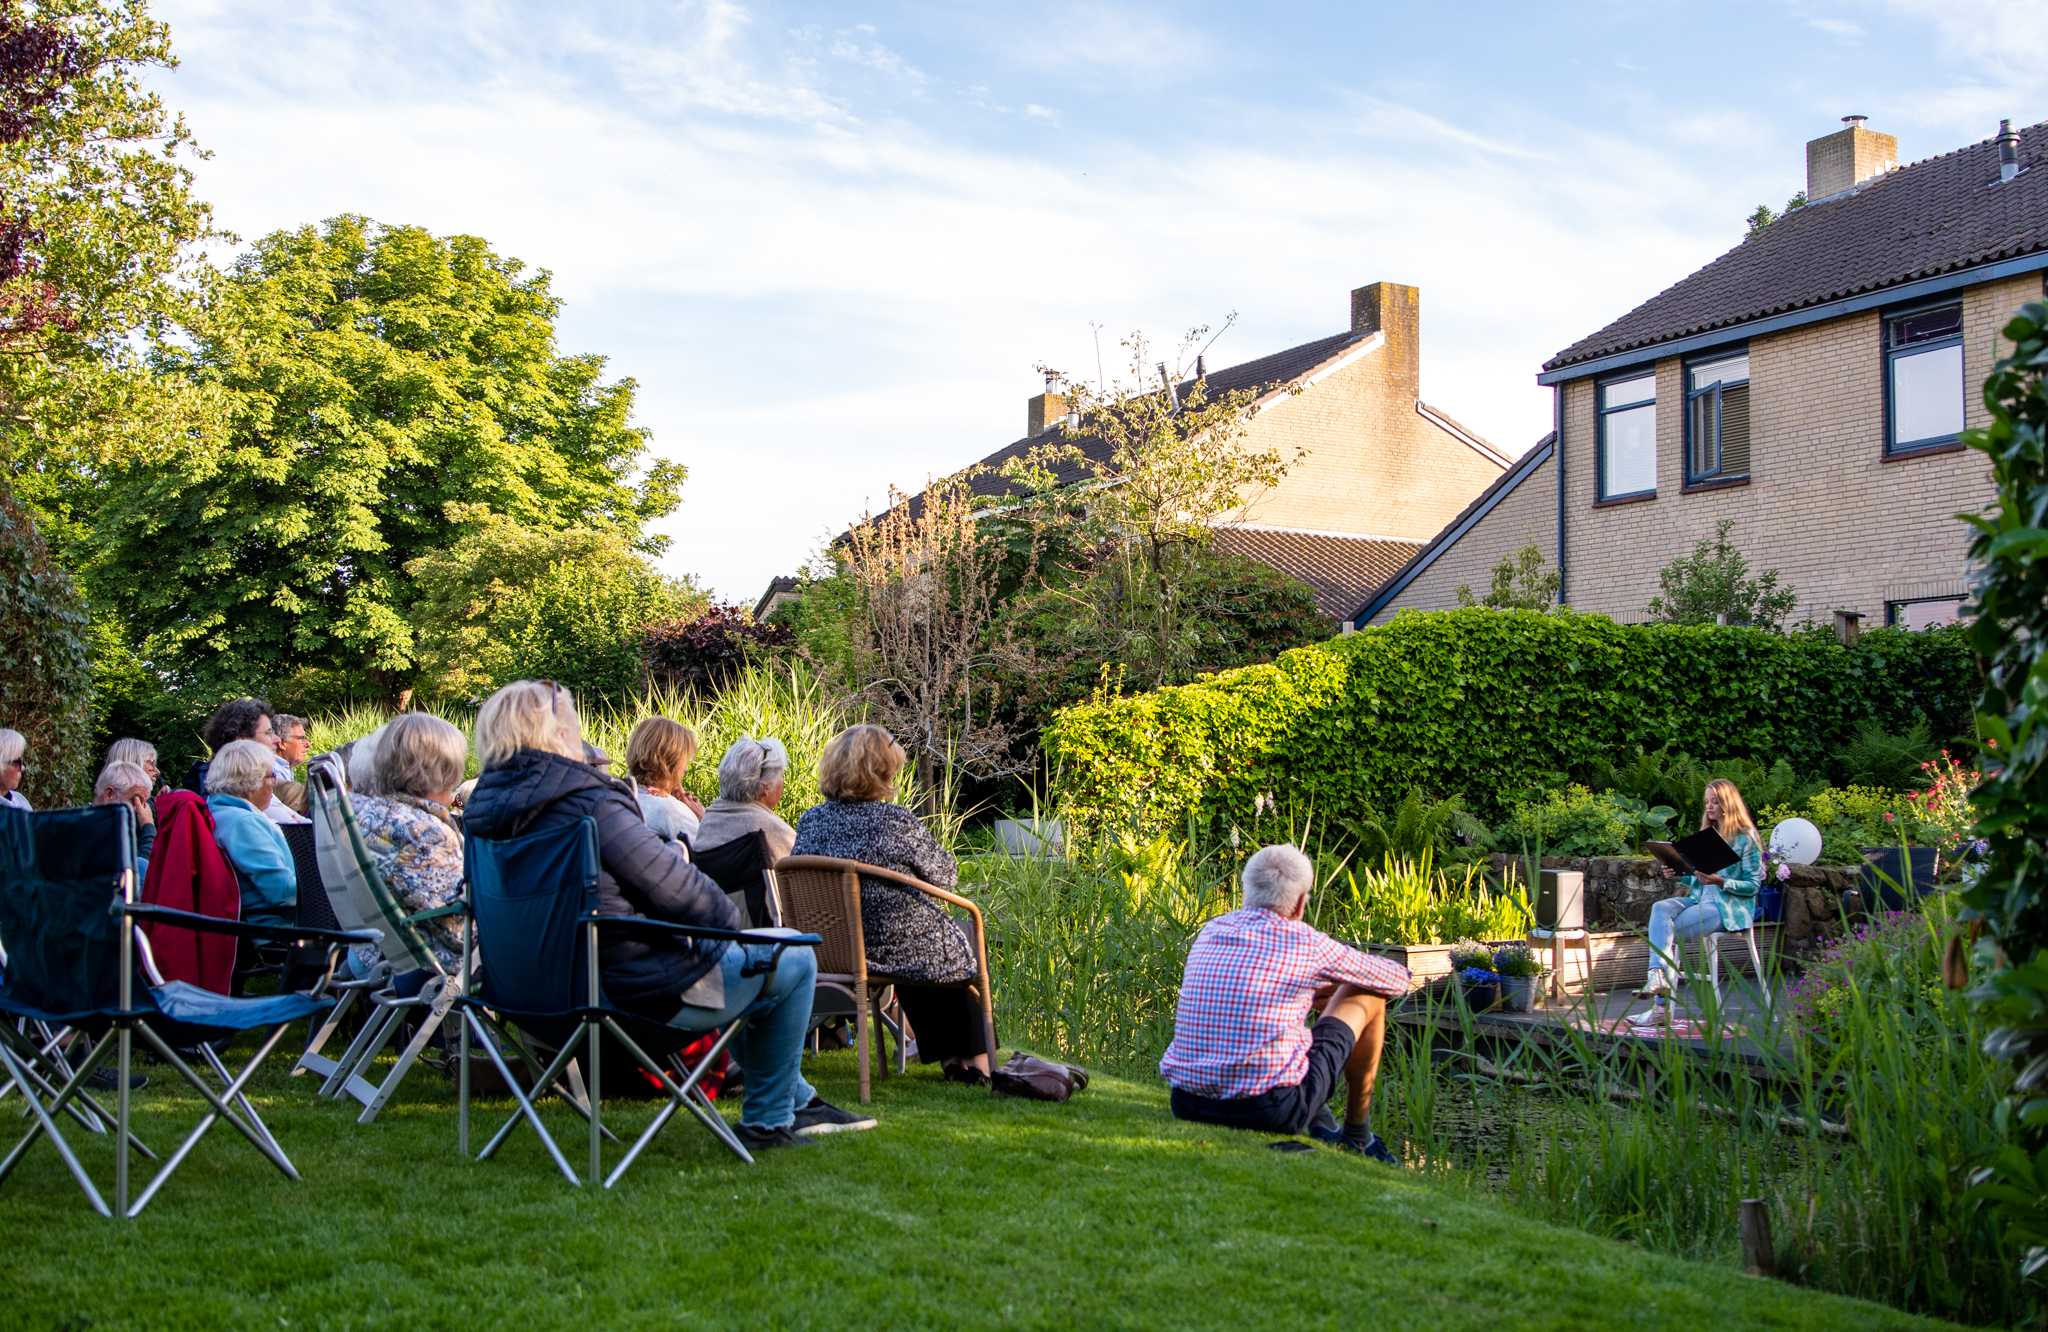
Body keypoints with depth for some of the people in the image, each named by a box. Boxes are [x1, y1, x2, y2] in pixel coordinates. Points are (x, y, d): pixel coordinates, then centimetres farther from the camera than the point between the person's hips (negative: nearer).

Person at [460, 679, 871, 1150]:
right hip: (643, 990, -10)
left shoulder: (484, 808, 1)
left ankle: (799, 1101, 43)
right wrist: (726, 917, 2)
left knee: (734, 956, 33)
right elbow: (680, 891, -20)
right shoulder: (589, 805, -26)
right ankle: (767, 1122, 20)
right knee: (795, 959, 10)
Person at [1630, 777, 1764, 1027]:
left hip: (1730, 907, -7)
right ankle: (1658, 976, -39)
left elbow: (1753, 885, -7)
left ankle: (1661, 1007, -25)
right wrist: (1678, 875, 2)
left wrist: (1719, 881, -21)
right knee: (1661, 909, -25)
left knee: (1669, 932, -26)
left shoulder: (1746, 838, -2)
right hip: (1700, 900, 7)